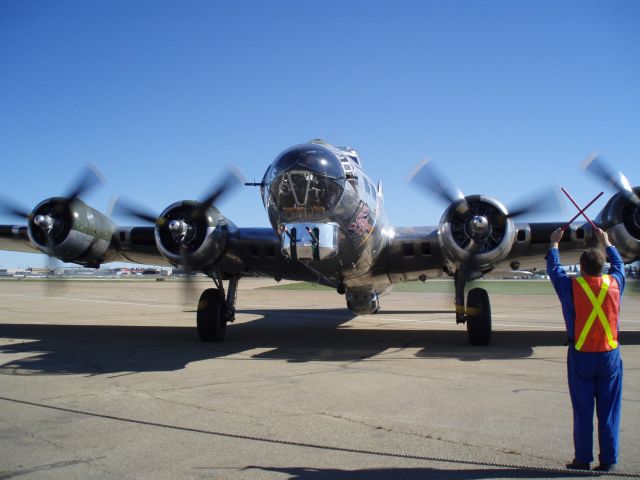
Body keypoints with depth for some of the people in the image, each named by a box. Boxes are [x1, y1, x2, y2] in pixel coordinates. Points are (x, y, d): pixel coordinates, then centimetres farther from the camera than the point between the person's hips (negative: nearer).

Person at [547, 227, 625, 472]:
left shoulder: (571, 286, -8)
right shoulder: (614, 283, -1)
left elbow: (554, 269, 11)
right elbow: (619, 264, 21)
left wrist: (554, 243, 26)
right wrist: (606, 242, 36)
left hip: (581, 357, -2)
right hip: (610, 355, 2)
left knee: (583, 412, 5)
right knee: (608, 412, 7)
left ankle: (583, 459, 12)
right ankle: (608, 461, 13)